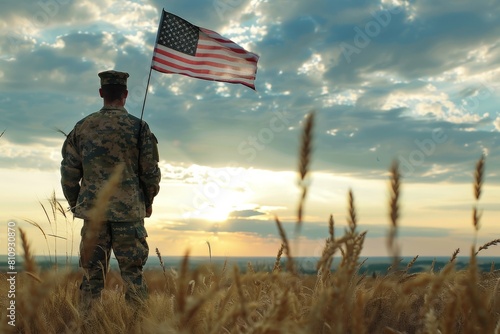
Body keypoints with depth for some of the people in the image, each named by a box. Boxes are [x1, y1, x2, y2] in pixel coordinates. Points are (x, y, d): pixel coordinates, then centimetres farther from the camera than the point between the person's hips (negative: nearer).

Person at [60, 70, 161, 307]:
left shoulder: (82, 127, 5)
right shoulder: (138, 127, -3)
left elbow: (69, 173, 7)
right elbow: (151, 172, -2)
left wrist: (75, 205, 19)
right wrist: (148, 202, 13)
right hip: (129, 211, -2)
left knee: (92, 276, 9)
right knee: (133, 274, 2)